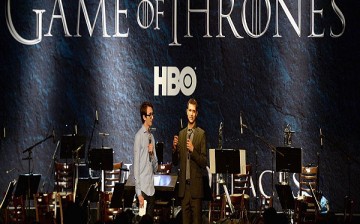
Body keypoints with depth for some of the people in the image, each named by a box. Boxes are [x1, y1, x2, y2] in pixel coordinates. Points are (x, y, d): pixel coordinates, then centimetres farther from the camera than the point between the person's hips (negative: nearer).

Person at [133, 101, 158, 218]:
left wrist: (152, 154, -6)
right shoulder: (139, 136, -8)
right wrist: (139, 193, -14)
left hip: (151, 188, 7)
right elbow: (136, 165, -11)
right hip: (143, 188, -7)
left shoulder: (151, 136, 13)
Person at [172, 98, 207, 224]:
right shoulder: (181, 134, 13)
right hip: (184, 184, 4)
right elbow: (176, 162, 13)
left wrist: (193, 150, -20)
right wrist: (174, 148, -5)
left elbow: (204, 162, -6)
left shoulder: (201, 134, -2)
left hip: (196, 185, -4)